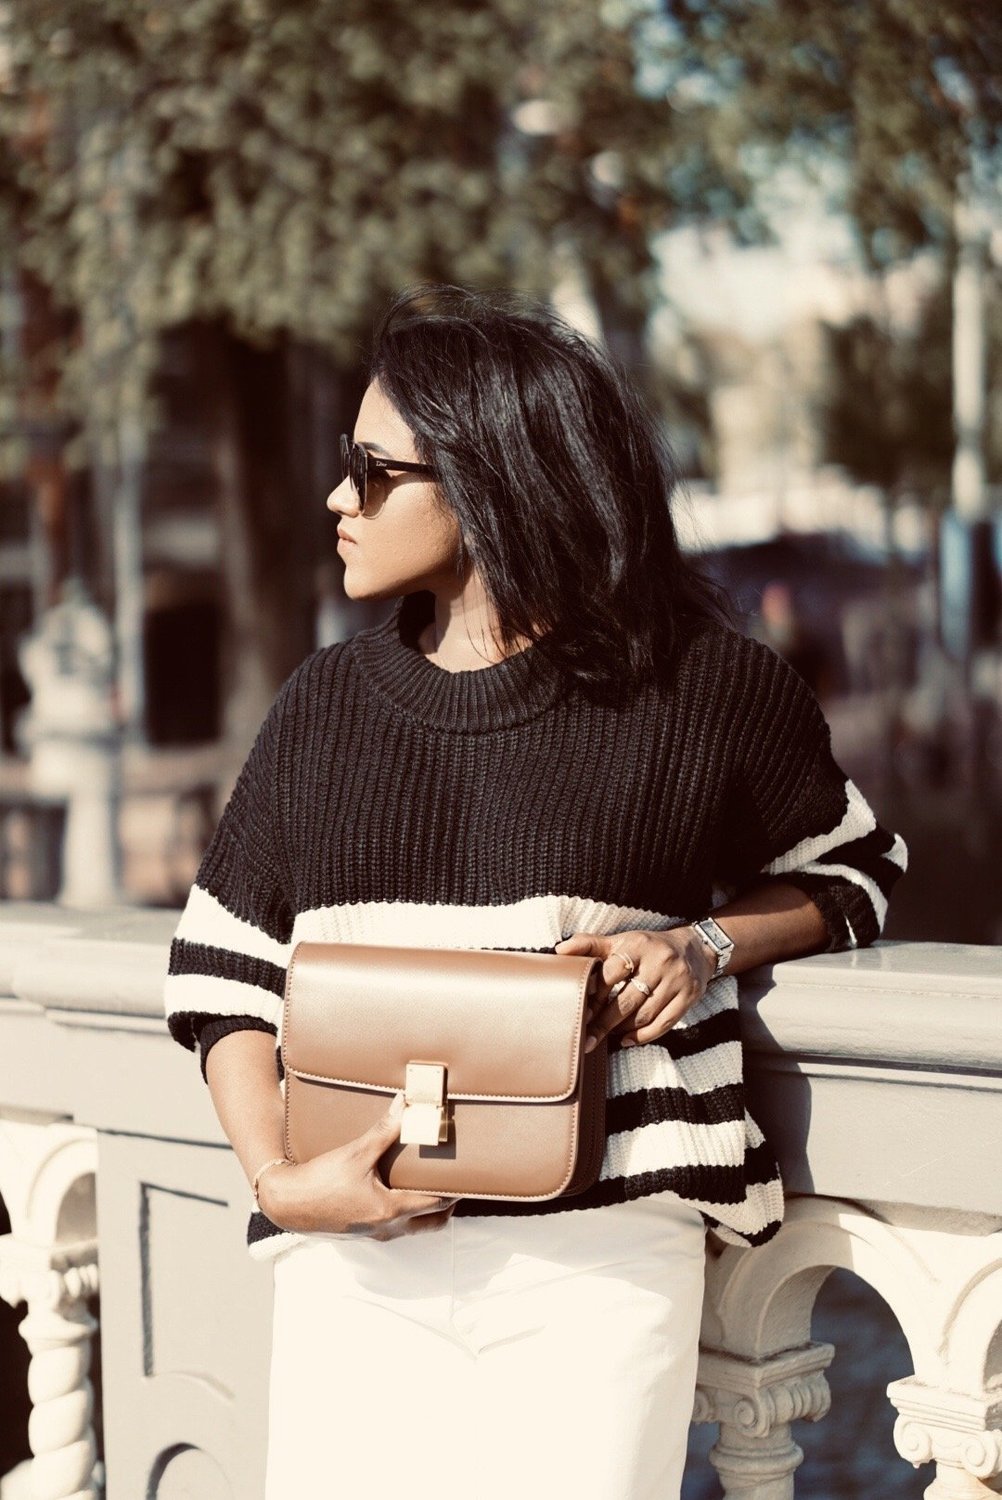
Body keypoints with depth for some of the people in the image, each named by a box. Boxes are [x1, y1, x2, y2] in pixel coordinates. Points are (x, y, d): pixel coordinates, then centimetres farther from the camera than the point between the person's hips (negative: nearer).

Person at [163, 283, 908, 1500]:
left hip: (597, 1252, -2)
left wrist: (705, 944, -4)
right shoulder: (325, 702, 10)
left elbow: (851, 867, 15)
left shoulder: (700, 688, 2)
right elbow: (220, 967, 11)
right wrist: (277, 1178, -4)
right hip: (358, 1251, 2)